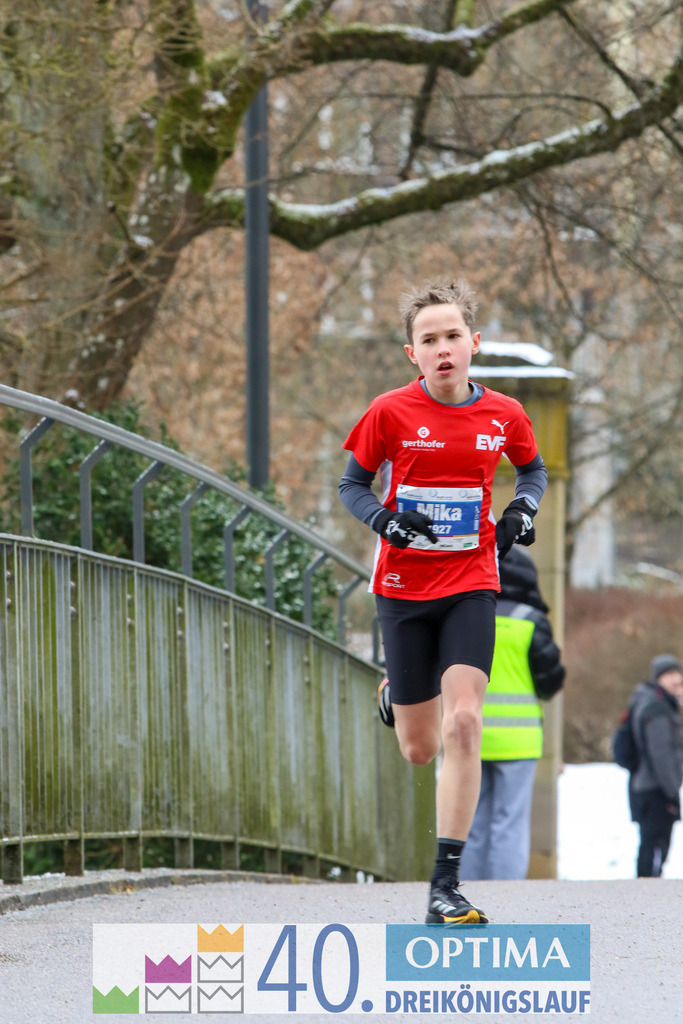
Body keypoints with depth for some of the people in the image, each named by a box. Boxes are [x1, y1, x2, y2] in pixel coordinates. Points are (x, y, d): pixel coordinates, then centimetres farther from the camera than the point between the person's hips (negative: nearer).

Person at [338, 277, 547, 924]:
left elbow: (533, 468, 19)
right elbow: (352, 484, 4)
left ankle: (446, 884, -15)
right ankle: (395, 696, 48)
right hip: (403, 587, 0)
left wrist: (523, 506, -2)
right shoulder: (391, 412, -7)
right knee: (420, 751, 7)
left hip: (471, 585, 0)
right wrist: (384, 519, -16)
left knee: (462, 724, -19)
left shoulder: (503, 415, -1)